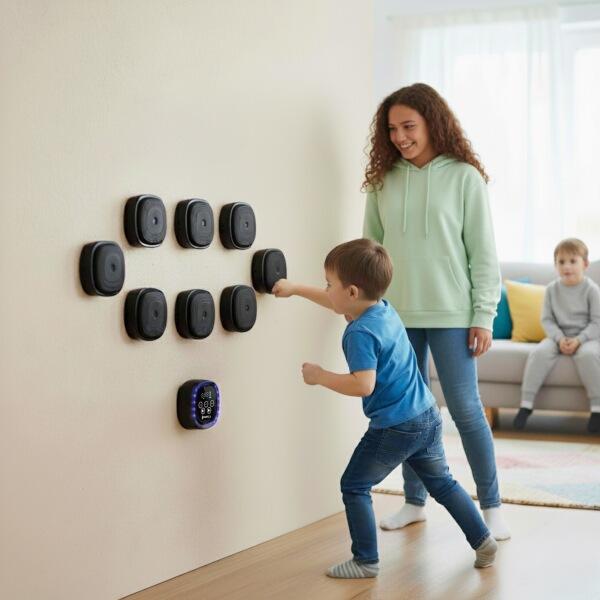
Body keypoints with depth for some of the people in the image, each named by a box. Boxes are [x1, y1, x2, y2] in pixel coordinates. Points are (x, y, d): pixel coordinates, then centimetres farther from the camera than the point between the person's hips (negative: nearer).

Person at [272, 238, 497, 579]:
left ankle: (366, 561, 8)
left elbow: (363, 385, -28)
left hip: (394, 428, -9)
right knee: (442, 484, 20)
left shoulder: (360, 333, -20)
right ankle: (484, 542, 23)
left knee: (354, 487, 5)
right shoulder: (384, 308, 8)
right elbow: (338, 304, 26)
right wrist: (295, 289, 31)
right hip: (428, 416, 9)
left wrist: (320, 376, -16)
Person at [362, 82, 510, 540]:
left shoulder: (464, 177, -4)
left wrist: (484, 316, -7)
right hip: (396, 315, 4)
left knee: (466, 409, -1)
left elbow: (483, 252, -4)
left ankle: (491, 505, 13)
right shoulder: (383, 181, 5)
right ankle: (415, 501, 24)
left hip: (451, 314, -3)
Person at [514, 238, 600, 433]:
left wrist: (578, 340, -20)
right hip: (558, 336, 3)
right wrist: (559, 338, -15)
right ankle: (526, 403, -22)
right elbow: (547, 320, 3)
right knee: (539, 352, -27)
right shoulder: (552, 289, 3)